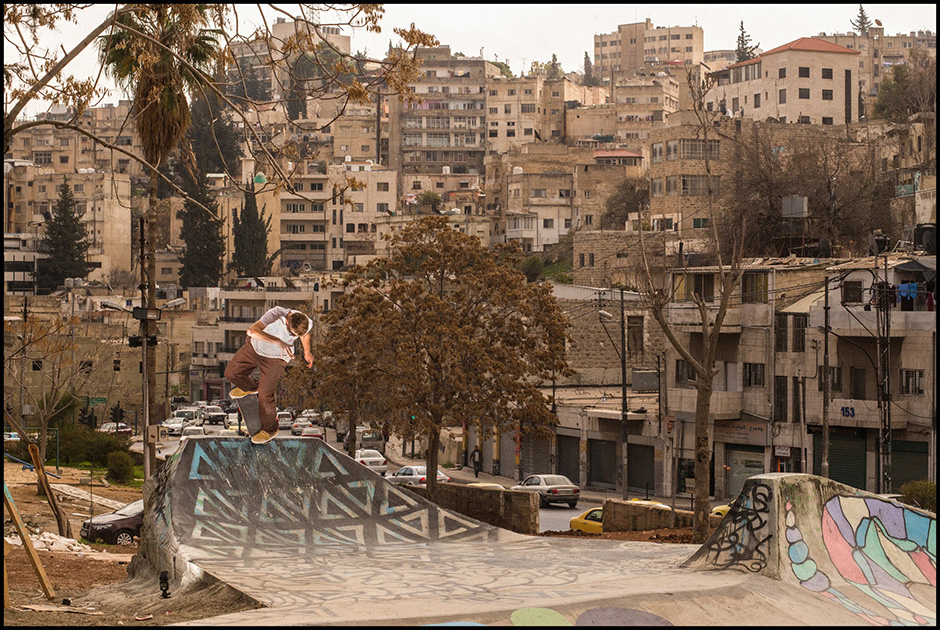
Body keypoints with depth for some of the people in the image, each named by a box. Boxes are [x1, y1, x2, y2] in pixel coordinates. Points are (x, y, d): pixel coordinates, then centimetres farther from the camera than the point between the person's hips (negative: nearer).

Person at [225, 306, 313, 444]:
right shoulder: (276, 315, -39)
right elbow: (252, 331, -52)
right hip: (254, 348, 1)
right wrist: (278, 342, -61)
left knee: (265, 395, -7)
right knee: (231, 373, 11)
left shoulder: (306, 323, -26)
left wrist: (307, 352, 19)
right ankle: (251, 387, 45)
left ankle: (270, 430, 17)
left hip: (275, 359, -1)